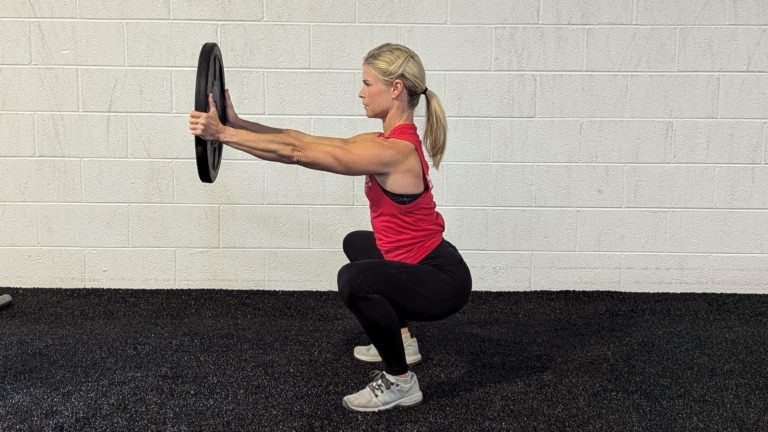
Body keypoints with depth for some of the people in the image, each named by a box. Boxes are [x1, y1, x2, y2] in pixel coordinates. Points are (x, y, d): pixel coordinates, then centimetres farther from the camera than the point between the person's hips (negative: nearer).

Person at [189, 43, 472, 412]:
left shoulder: (393, 152, -26)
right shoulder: (388, 141, 4)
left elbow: (297, 153, -25)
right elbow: (304, 141, 3)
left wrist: (222, 133, -20)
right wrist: (236, 124, 0)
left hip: (442, 279, -10)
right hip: (425, 262, 10)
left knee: (355, 280, -35)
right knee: (356, 244, 32)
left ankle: (400, 382, -13)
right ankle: (400, 338, 35)